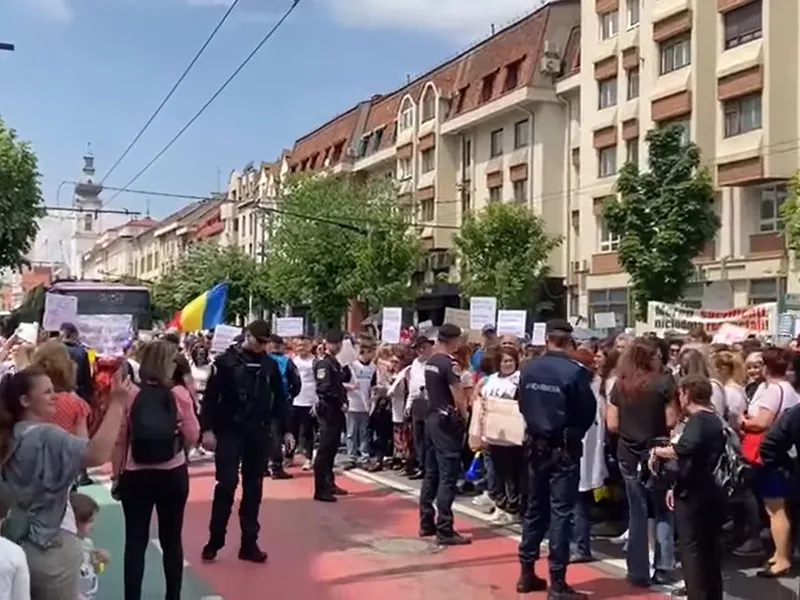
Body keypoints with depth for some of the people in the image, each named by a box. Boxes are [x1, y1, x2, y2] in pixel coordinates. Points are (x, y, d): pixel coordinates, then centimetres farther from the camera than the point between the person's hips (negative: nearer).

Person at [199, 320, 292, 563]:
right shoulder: (226, 361, -5)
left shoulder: (270, 365, 7)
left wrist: (286, 429, 9)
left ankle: (249, 543, 15)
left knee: (253, 488, 7)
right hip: (230, 431, -4)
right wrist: (207, 429, -12)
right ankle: (214, 541, 9)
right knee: (226, 485, -5)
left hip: (259, 433, 4)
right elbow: (210, 397, -6)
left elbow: (279, 399, 12)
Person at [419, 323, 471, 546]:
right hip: (447, 421, -9)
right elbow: (458, 396, -18)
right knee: (448, 477, -6)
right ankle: (444, 530, -5)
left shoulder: (430, 362, 10)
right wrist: (465, 416, -3)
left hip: (432, 418, 9)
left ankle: (426, 523, 20)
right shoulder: (449, 363, -16)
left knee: (431, 473, 14)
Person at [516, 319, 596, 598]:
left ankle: (527, 573, 22)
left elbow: (523, 406, 8)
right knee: (561, 512, 0)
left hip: (536, 445, 5)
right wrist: (575, 432, 8)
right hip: (565, 448, -5)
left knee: (534, 508, 15)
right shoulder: (575, 371, -16)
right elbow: (589, 411, -10)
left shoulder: (528, 370, 0)